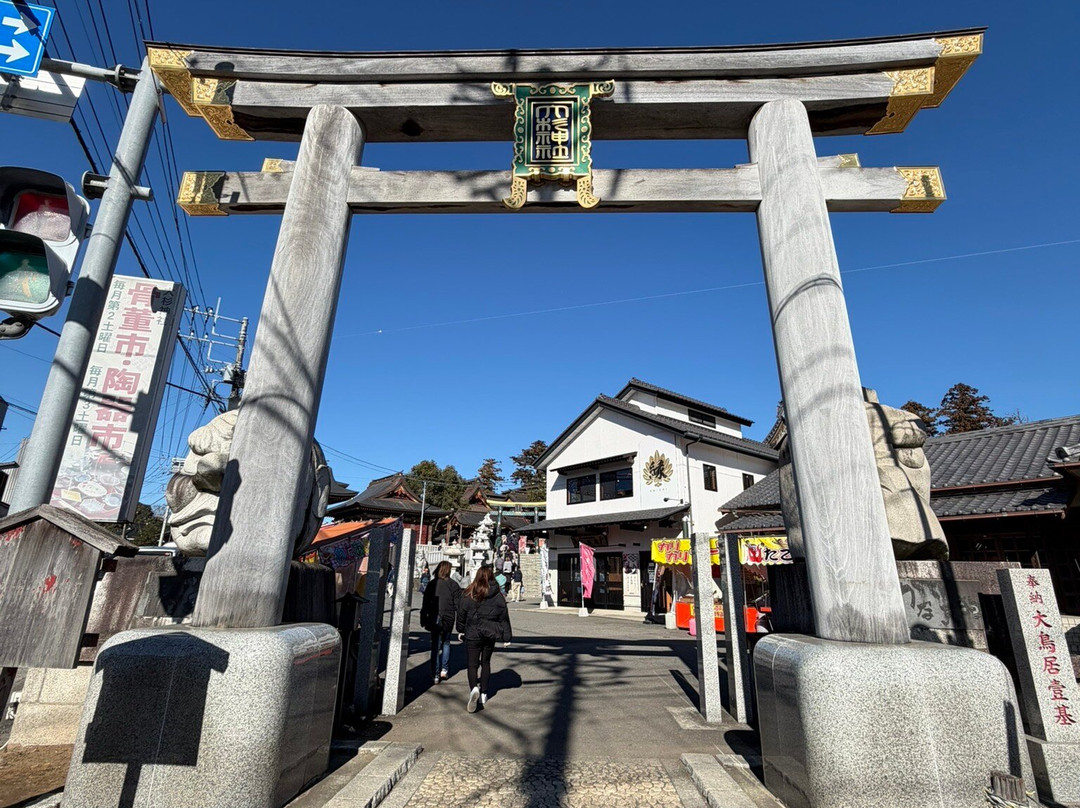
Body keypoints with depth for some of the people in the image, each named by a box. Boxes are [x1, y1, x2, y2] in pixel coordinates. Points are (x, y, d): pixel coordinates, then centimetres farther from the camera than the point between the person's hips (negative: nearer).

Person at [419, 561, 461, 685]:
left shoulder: (431, 584, 1)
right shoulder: (453, 585, -4)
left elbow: (425, 603, 3)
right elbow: (458, 604, -4)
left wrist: (423, 620, 9)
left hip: (434, 619, 1)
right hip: (448, 618, -1)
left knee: (435, 645, 7)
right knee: (446, 643, 18)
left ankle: (435, 674, 5)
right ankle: (444, 670, 12)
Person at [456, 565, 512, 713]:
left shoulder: (469, 595, -9)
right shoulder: (498, 595, -4)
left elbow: (461, 613, 0)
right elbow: (504, 617, 0)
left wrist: (461, 629, 17)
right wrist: (507, 637, 7)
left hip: (473, 634, -2)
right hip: (491, 634, 3)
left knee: (472, 664, 2)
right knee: (486, 662, 18)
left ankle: (474, 688, -23)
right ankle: (483, 694, 22)